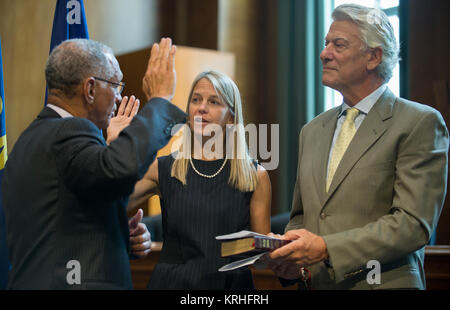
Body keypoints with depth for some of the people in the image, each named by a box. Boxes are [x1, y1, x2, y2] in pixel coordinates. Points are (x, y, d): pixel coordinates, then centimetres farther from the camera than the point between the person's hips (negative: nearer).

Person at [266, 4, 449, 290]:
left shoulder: (421, 123, -9)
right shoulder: (313, 130, 11)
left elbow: (414, 223, -17)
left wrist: (326, 248, -22)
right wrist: (291, 259, -5)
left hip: (382, 282, -5)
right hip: (312, 283, 5)